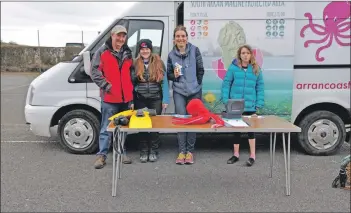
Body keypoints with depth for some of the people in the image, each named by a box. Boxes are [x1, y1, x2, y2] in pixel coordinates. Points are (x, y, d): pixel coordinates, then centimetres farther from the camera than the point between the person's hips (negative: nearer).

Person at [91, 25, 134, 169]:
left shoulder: (127, 53, 15)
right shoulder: (102, 52, -2)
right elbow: (95, 72, -7)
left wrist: (131, 90, 13)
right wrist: (106, 86, -14)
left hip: (126, 97, 5)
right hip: (109, 97, -5)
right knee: (106, 128, -1)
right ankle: (102, 155, 7)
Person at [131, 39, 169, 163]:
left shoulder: (159, 63, 2)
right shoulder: (135, 64, 5)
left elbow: (164, 82, 1)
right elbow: (131, 83, 5)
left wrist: (165, 100, -5)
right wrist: (131, 101, -1)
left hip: (156, 99, -1)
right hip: (140, 100, 1)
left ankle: (153, 151, 16)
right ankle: (144, 152, 18)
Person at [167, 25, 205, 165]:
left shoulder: (195, 50, -2)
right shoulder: (171, 54, 2)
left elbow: (200, 70, 2)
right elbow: (168, 74, 8)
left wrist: (197, 85, 0)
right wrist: (174, 75, -13)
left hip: (194, 92, -1)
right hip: (179, 92, 1)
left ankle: (190, 151, 15)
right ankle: (181, 151, 6)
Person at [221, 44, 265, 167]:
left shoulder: (256, 69, 1)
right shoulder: (233, 68, -2)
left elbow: (260, 87, 2)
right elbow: (226, 84, -2)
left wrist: (259, 104, -5)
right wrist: (226, 101, -8)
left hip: (250, 106, 0)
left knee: (251, 129, 7)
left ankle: (252, 156, 20)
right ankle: (236, 154, 28)